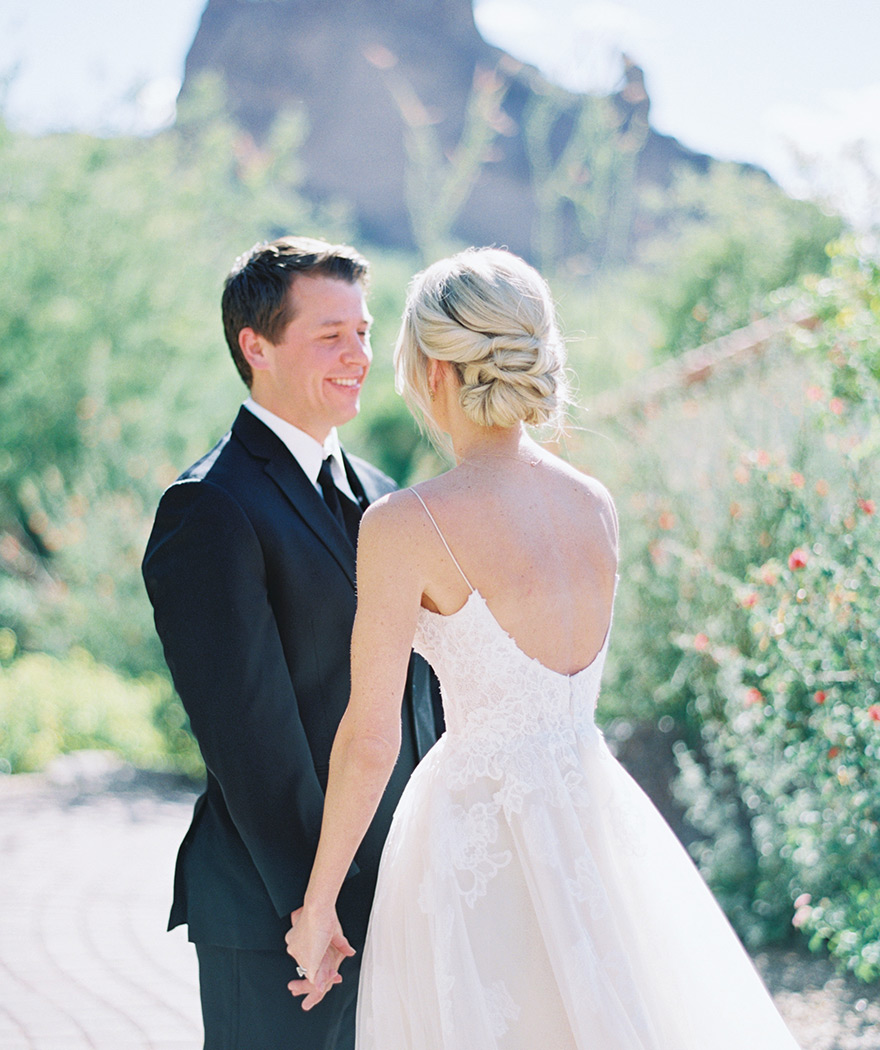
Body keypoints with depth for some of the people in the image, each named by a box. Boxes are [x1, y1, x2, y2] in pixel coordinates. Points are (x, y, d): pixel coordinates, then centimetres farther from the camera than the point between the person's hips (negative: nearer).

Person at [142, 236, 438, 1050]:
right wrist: (317, 906, -17)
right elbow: (249, 735, -17)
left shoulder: (377, 496, 12)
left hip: (395, 898, 7)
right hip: (279, 919, -7)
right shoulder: (211, 510, -14)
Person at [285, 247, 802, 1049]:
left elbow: (370, 741, -14)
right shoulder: (597, 506, 3)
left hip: (477, 839, -6)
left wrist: (318, 907, -3)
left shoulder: (406, 526, -15)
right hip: (597, 814, 6)